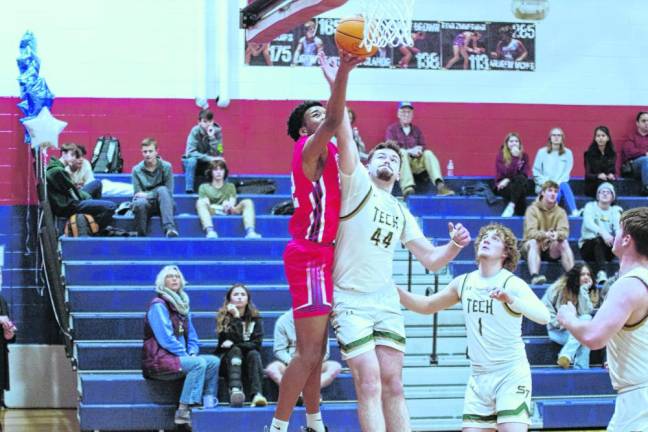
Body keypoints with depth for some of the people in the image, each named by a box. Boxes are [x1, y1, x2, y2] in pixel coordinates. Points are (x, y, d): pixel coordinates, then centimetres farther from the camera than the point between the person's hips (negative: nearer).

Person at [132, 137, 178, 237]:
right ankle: (140, 235, -22)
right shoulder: (137, 170, 0)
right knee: (140, 202, -36)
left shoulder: (166, 167, -4)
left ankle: (169, 228, -46)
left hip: (164, 204, 0)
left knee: (162, 190, -34)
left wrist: (147, 194, -16)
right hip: (146, 204, 0)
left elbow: (169, 192, -7)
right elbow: (137, 193, -1)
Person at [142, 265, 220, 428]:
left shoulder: (182, 305, 17)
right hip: (159, 360, -8)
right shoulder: (158, 305, -8)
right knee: (199, 363, -29)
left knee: (214, 361, -8)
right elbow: (165, 338, -16)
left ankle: (209, 405, -15)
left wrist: (192, 353, -2)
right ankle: (183, 411, -33)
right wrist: (185, 355, -14)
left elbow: (191, 336, 17)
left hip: (179, 357, 8)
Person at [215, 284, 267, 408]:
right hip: (228, 361, -2)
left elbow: (256, 344, -6)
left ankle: (257, 394, -50)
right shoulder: (223, 317, 0)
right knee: (235, 350, -31)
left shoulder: (255, 318, 6)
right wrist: (236, 317, -20)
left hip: (247, 364, 2)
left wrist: (234, 344, -14)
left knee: (254, 354, -28)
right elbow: (234, 339, -15)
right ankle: (235, 390, -58)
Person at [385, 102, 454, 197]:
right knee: (402, 153, -33)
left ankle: (440, 185, -45)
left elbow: (423, 147, 11)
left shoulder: (417, 130, 19)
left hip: (416, 162, 3)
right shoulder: (392, 129, 9)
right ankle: (408, 188, -55)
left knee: (428, 153, -23)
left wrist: (418, 150, -15)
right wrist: (409, 151, -18)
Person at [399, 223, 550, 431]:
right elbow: (427, 306, 19)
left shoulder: (513, 284, -10)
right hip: (479, 377, 5)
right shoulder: (463, 283, 6)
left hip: (512, 375, -5)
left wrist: (511, 299, -44)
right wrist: (394, 290, 3)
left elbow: (543, 317, -27)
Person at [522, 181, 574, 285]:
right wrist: (545, 234, -42)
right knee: (533, 242, -35)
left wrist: (557, 234, -39)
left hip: (552, 249, 2)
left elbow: (564, 232, -13)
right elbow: (530, 232, -20)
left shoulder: (560, 211, 3)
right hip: (534, 248, -2)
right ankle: (534, 276, -53)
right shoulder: (533, 209, -6)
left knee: (564, 242, -26)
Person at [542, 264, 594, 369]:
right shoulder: (559, 287, -1)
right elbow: (545, 306, -2)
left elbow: (586, 312, -11)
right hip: (558, 331, -3)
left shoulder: (585, 293, 7)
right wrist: (558, 322, -11)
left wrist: (584, 290, -12)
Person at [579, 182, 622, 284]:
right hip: (588, 245, -3)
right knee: (598, 240, -36)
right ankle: (601, 274, -55)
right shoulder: (590, 206, 4)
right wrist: (602, 233, -37)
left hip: (607, 250, 3)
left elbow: (618, 226, -8)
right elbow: (588, 222, -18)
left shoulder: (615, 210, 12)